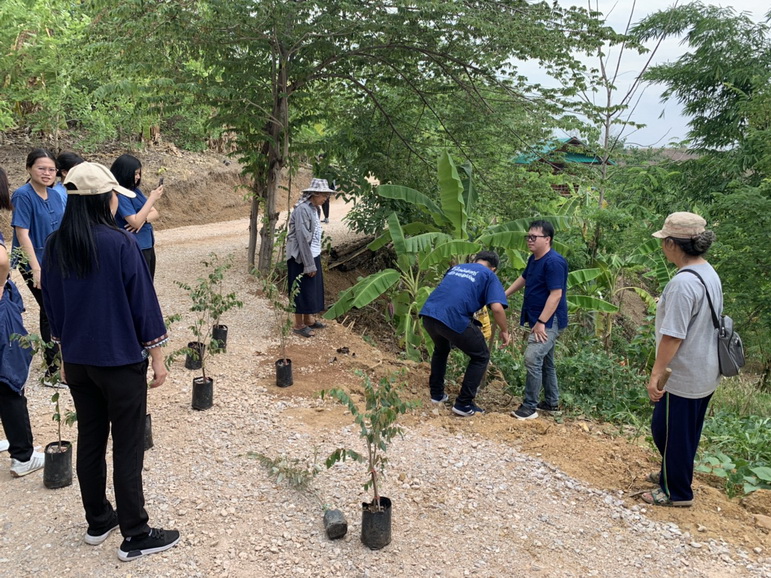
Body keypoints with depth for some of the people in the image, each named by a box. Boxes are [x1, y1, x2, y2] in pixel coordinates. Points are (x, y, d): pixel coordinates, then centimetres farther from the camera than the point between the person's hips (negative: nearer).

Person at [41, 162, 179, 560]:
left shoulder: (55, 246, 0)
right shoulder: (120, 243, -18)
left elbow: (52, 304, 10)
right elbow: (143, 302, -14)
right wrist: (157, 357, -4)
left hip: (77, 361, 6)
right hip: (121, 362, -6)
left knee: (89, 441, 17)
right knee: (127, 449, 3)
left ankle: (97, 522, 31)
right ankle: (135, 537, 13)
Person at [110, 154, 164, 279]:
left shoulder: (135, 191, 8)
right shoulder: (119, 195, -16)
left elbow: (155, 213, 9)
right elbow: (135, 222, -23)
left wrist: (144, 219, -13)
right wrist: (152, 199, -21)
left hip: (148, 246, 8)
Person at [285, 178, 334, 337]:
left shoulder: (313, 208, 7)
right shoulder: (302, 210, -21)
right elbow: (302, 239, -22)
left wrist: (314, 261, 12)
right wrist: (309, 264, -20)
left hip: (313, 255, 9)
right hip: (301, 258, -9)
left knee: (312, 289, 17)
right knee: (302, 291, 2)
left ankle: (308, 320, 32)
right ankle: (299, 325, 14)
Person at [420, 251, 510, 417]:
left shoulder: (457, 267, 29)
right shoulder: (489, 276, 13)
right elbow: (497, 308, -4)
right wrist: (504, 330, 12)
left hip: (428, 313, 6)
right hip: (454, 319, -6)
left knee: (441, 349, 36)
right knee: (481, 357, 17)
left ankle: (436, 394, 41)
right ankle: (464, 404, 15)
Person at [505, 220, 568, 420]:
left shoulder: (554, 262, -20)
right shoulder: (534, 259, 10)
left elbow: (556, 294, -25)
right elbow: (523, 278, 28)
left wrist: (541, 322, -27)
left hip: (549, 321, -10)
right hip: (540, 320, 10)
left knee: (532, 358, -18)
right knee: (545, 361, 17)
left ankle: (530, 406, -10)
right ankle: (552, 403, 30)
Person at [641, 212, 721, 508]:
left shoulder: (683, 283, -26)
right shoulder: (709, 273, 4)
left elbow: (673, 336, -26)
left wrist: (656, 374, -19)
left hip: (684, 376, -9)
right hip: (705, 372, 9)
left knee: (670, 432, 7)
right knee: (685, 432, 24)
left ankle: (677, 492, 22)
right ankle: (671, 474, 41)